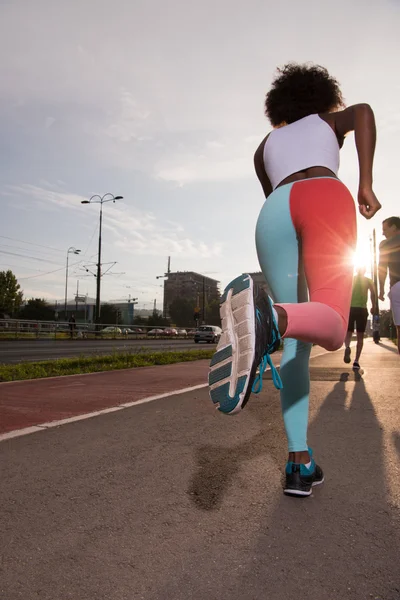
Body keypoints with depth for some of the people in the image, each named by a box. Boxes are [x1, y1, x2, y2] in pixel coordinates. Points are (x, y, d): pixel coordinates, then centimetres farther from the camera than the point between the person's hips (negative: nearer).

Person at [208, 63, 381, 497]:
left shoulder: (265, 145, 39)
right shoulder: (330, 120, 33)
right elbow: (363, 112, 9)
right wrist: (365, 185, 5)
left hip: (274, 213, 3)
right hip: (326, 197, -2)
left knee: (294, 344, 5)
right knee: (330, 327, -18)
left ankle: (299, 463, -3)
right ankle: (269, 316, -55)